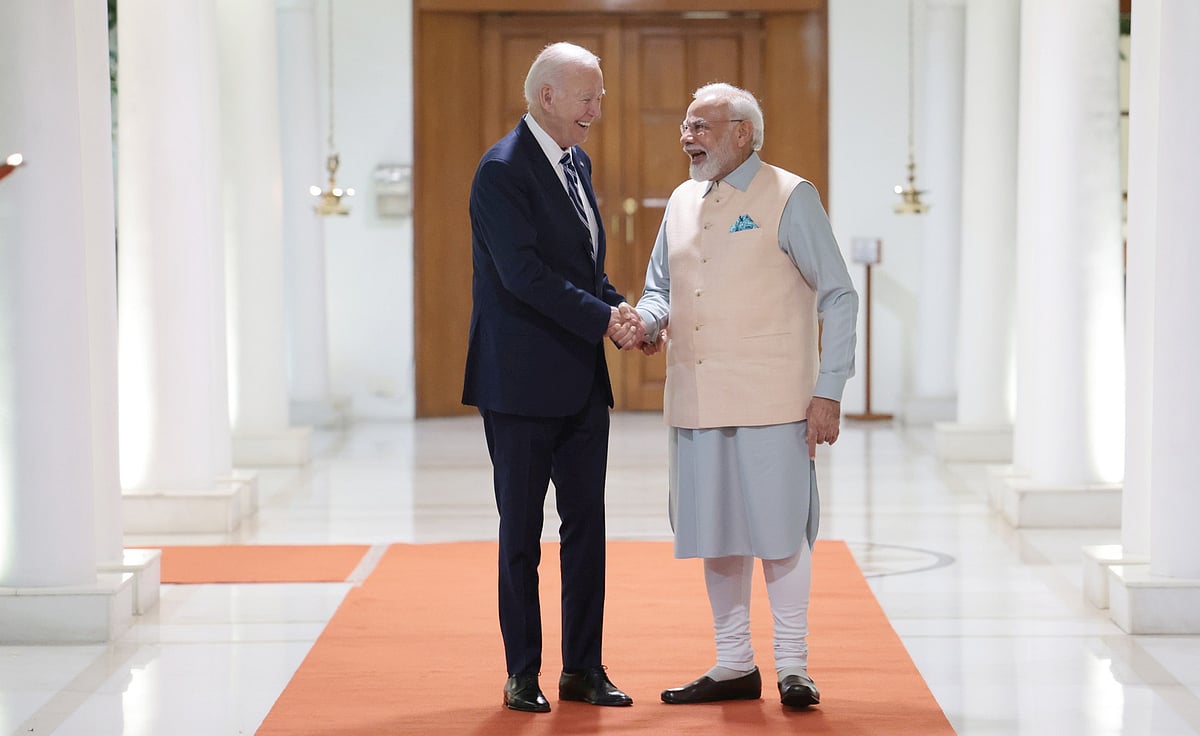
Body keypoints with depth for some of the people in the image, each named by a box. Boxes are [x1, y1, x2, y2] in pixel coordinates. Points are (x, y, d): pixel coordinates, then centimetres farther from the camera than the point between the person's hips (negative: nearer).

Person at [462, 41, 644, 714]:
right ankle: (523, 675, 12)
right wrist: (604, 320, -19)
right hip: (523, 383, -8)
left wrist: (623, 311, 1)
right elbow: (524, 274, -21)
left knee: (586, 526, 9)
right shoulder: (503, 170, -14)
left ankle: (584, 668, 17)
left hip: (583, 382, 8)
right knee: (521, 532, 3)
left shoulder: (577, 162, 13)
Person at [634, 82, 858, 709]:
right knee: (715, 531, 10)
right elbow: (659, 283, 24)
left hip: (770, 400, -6)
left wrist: (829, 392, -11)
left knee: (779, 528, -3)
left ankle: (792, 667, 8)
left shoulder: (790, 198, -3)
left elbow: (838, 298, -5)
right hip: (696, 398, 6)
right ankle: (734, 665, 20)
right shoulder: (682, 202, 14)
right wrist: (651, 321, -1)